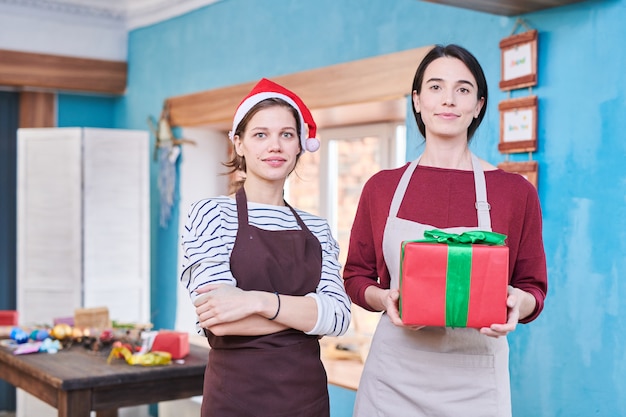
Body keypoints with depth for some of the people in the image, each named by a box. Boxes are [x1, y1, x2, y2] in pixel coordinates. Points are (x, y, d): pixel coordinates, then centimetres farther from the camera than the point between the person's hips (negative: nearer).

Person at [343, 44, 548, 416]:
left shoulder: (516, 191, -1)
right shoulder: (381, 188, 3)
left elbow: (533, 287, 5)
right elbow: (356, 276, 10)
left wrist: (518, 303, -17)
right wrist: (383, 298, -11)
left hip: (474, 384, -1)